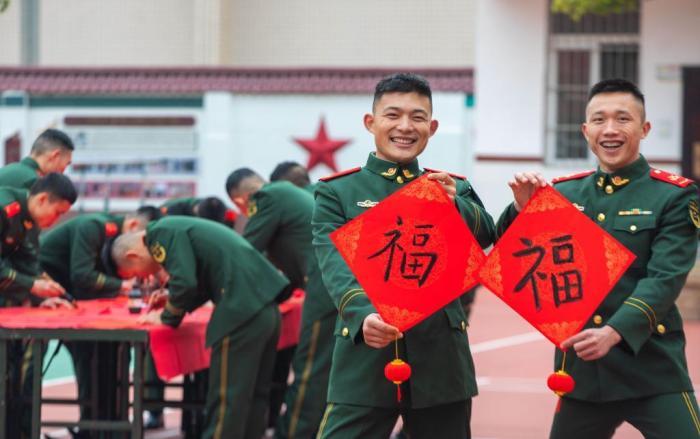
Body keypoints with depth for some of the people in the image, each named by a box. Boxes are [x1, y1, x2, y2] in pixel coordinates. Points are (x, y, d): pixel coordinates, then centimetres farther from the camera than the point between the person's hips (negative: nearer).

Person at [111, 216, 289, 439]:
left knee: (226, 398, -4)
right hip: (264, 306, 10)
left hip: (241, 311, -10)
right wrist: (173, 302, 26)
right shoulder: (176, 228, 25)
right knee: (254, 394, 15)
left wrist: (167, 317, 2)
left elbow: (185, 282, -14)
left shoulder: (161, 233, -4)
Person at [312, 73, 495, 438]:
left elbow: (485, 235, -6)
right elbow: (337, 268, -11)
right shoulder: (336, 192, 3)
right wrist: (364, 316, -31)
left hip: (440, 359, 2)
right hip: (365, 357, -2)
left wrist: (454, 204, -27)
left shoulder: (455, 190, 12)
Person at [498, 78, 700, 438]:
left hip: (653, 366, -4)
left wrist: (614, 333, -30)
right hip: (581, 367, 4)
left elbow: (665, 280, -15)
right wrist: (523, 209, -13)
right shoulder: (564, 193, 8)